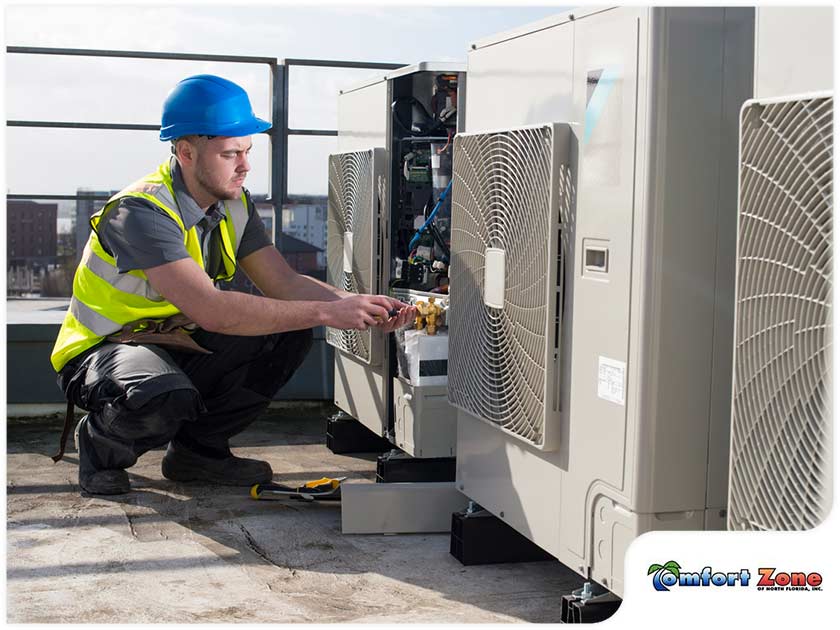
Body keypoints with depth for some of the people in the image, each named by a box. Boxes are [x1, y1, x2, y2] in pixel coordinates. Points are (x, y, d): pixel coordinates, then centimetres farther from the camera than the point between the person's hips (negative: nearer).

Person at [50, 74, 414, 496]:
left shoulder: (233, 204, -1)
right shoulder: (141, 211, -27)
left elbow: (285, 283, -3)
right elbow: (210, 310, -38)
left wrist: (360, 308, -22)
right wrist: (325, 312, -38)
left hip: (178, 346, 8)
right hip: (103, 351, -8)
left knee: (291, 334, -10)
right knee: (166, 397, -40)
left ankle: (198, 446, 3)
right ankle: (101, 446, -5)